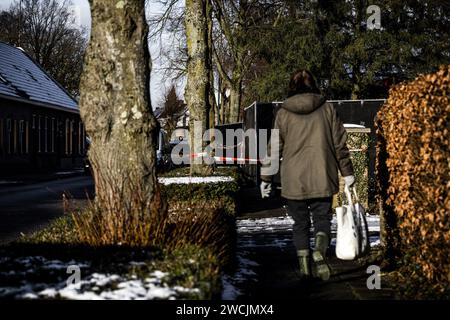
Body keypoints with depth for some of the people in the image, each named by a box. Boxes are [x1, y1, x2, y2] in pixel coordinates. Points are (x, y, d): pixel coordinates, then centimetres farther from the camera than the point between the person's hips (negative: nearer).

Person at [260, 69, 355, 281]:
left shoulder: (283, 113, 2)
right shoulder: (327, 108, 4)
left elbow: (274, 148, 3)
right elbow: (340, 143, 5)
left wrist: (266, 178, 11)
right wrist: (347, 173, 12)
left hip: (294, 180, 0)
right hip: (322, 178, 0)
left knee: (300, 223, 13)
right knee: (322, 218, 10)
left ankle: (304, 265, 5)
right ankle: (320, 252, -17)